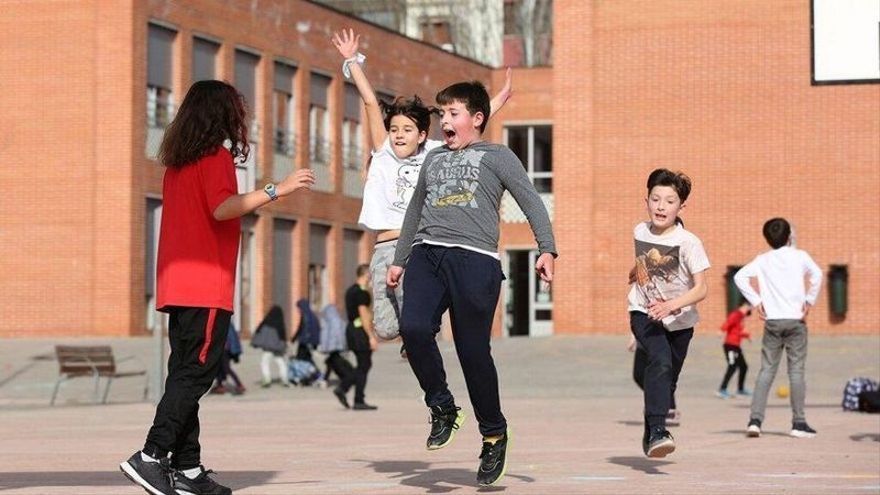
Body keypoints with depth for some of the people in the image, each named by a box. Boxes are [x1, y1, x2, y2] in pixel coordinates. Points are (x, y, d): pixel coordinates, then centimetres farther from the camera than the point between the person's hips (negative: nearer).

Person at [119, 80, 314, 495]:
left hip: (177, 285, 8)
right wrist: (276, 190, -19)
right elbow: (221, 208, -19)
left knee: (185, 374, 6)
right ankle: (151, 456, -20)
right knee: (195, 373, -10)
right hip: (206, 284, -8)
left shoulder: (177, 160, 18)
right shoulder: (217, 154, -6)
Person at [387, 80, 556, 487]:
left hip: (474, 258, -4)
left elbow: (531, 202, 2)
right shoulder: (434, 158, 27)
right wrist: (398, 259, 33)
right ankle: (442, 407, -2)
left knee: (474, 352, -6)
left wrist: (546, 248, -11)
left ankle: (494, 434, 12)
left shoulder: (497, 156, 11)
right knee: (413, 327, -22)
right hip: (426, 254, 4)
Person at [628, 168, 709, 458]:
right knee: (660, 362, -27)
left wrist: (672, 304, -34)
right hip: (644, 314, 0)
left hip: (679, 320, 0)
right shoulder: (639, 232, -4)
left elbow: (701, 289, -21)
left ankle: (651, 435, 35)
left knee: (668, 379, 12)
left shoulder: (688, 243, -16)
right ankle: (657, 431, -36)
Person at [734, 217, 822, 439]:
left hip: (772, 321, 2)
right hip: (796, 320, -2)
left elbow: (740, 276, -2)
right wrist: (810, 300, -7)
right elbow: (816, 273, -15)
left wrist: (756, 301, 1)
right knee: (796, 371, 1)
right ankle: (799, 423, 2)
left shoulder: (762, 260, 8)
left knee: (766, 370, 5)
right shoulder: (799, 256, 1)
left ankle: (755, 420, -4)